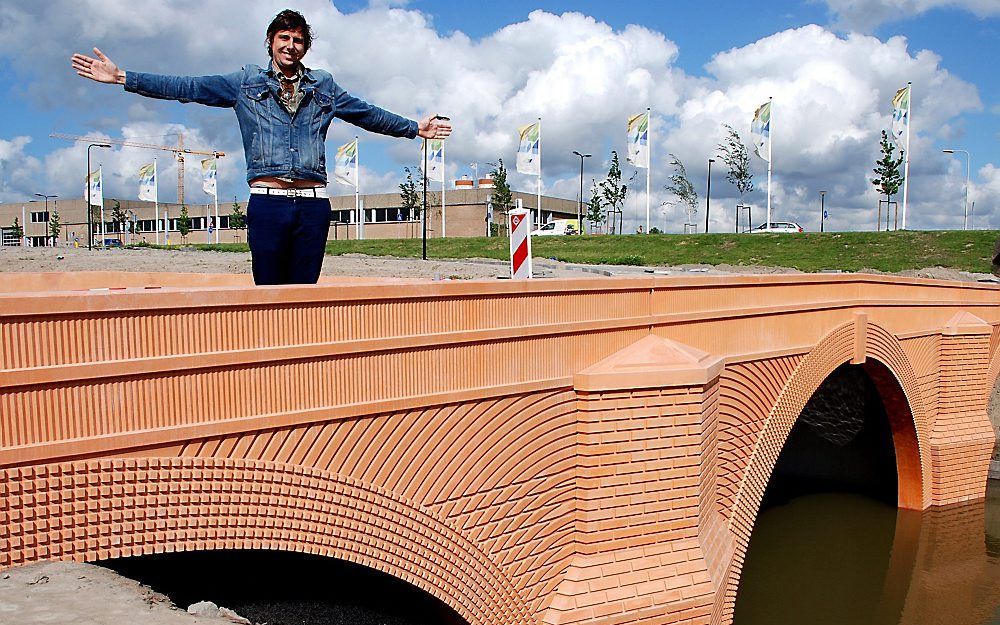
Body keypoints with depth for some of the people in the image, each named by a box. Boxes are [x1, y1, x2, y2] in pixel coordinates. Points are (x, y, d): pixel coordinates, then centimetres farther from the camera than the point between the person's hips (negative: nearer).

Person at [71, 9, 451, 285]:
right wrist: (121, 77, 2)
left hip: (313, 205, 2)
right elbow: (187, 88, 8)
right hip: (267, 204, -1)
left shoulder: (323, 86, 17)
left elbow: (369, 114, 26)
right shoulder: (245, 83, 12)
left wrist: (415, 128, 31)